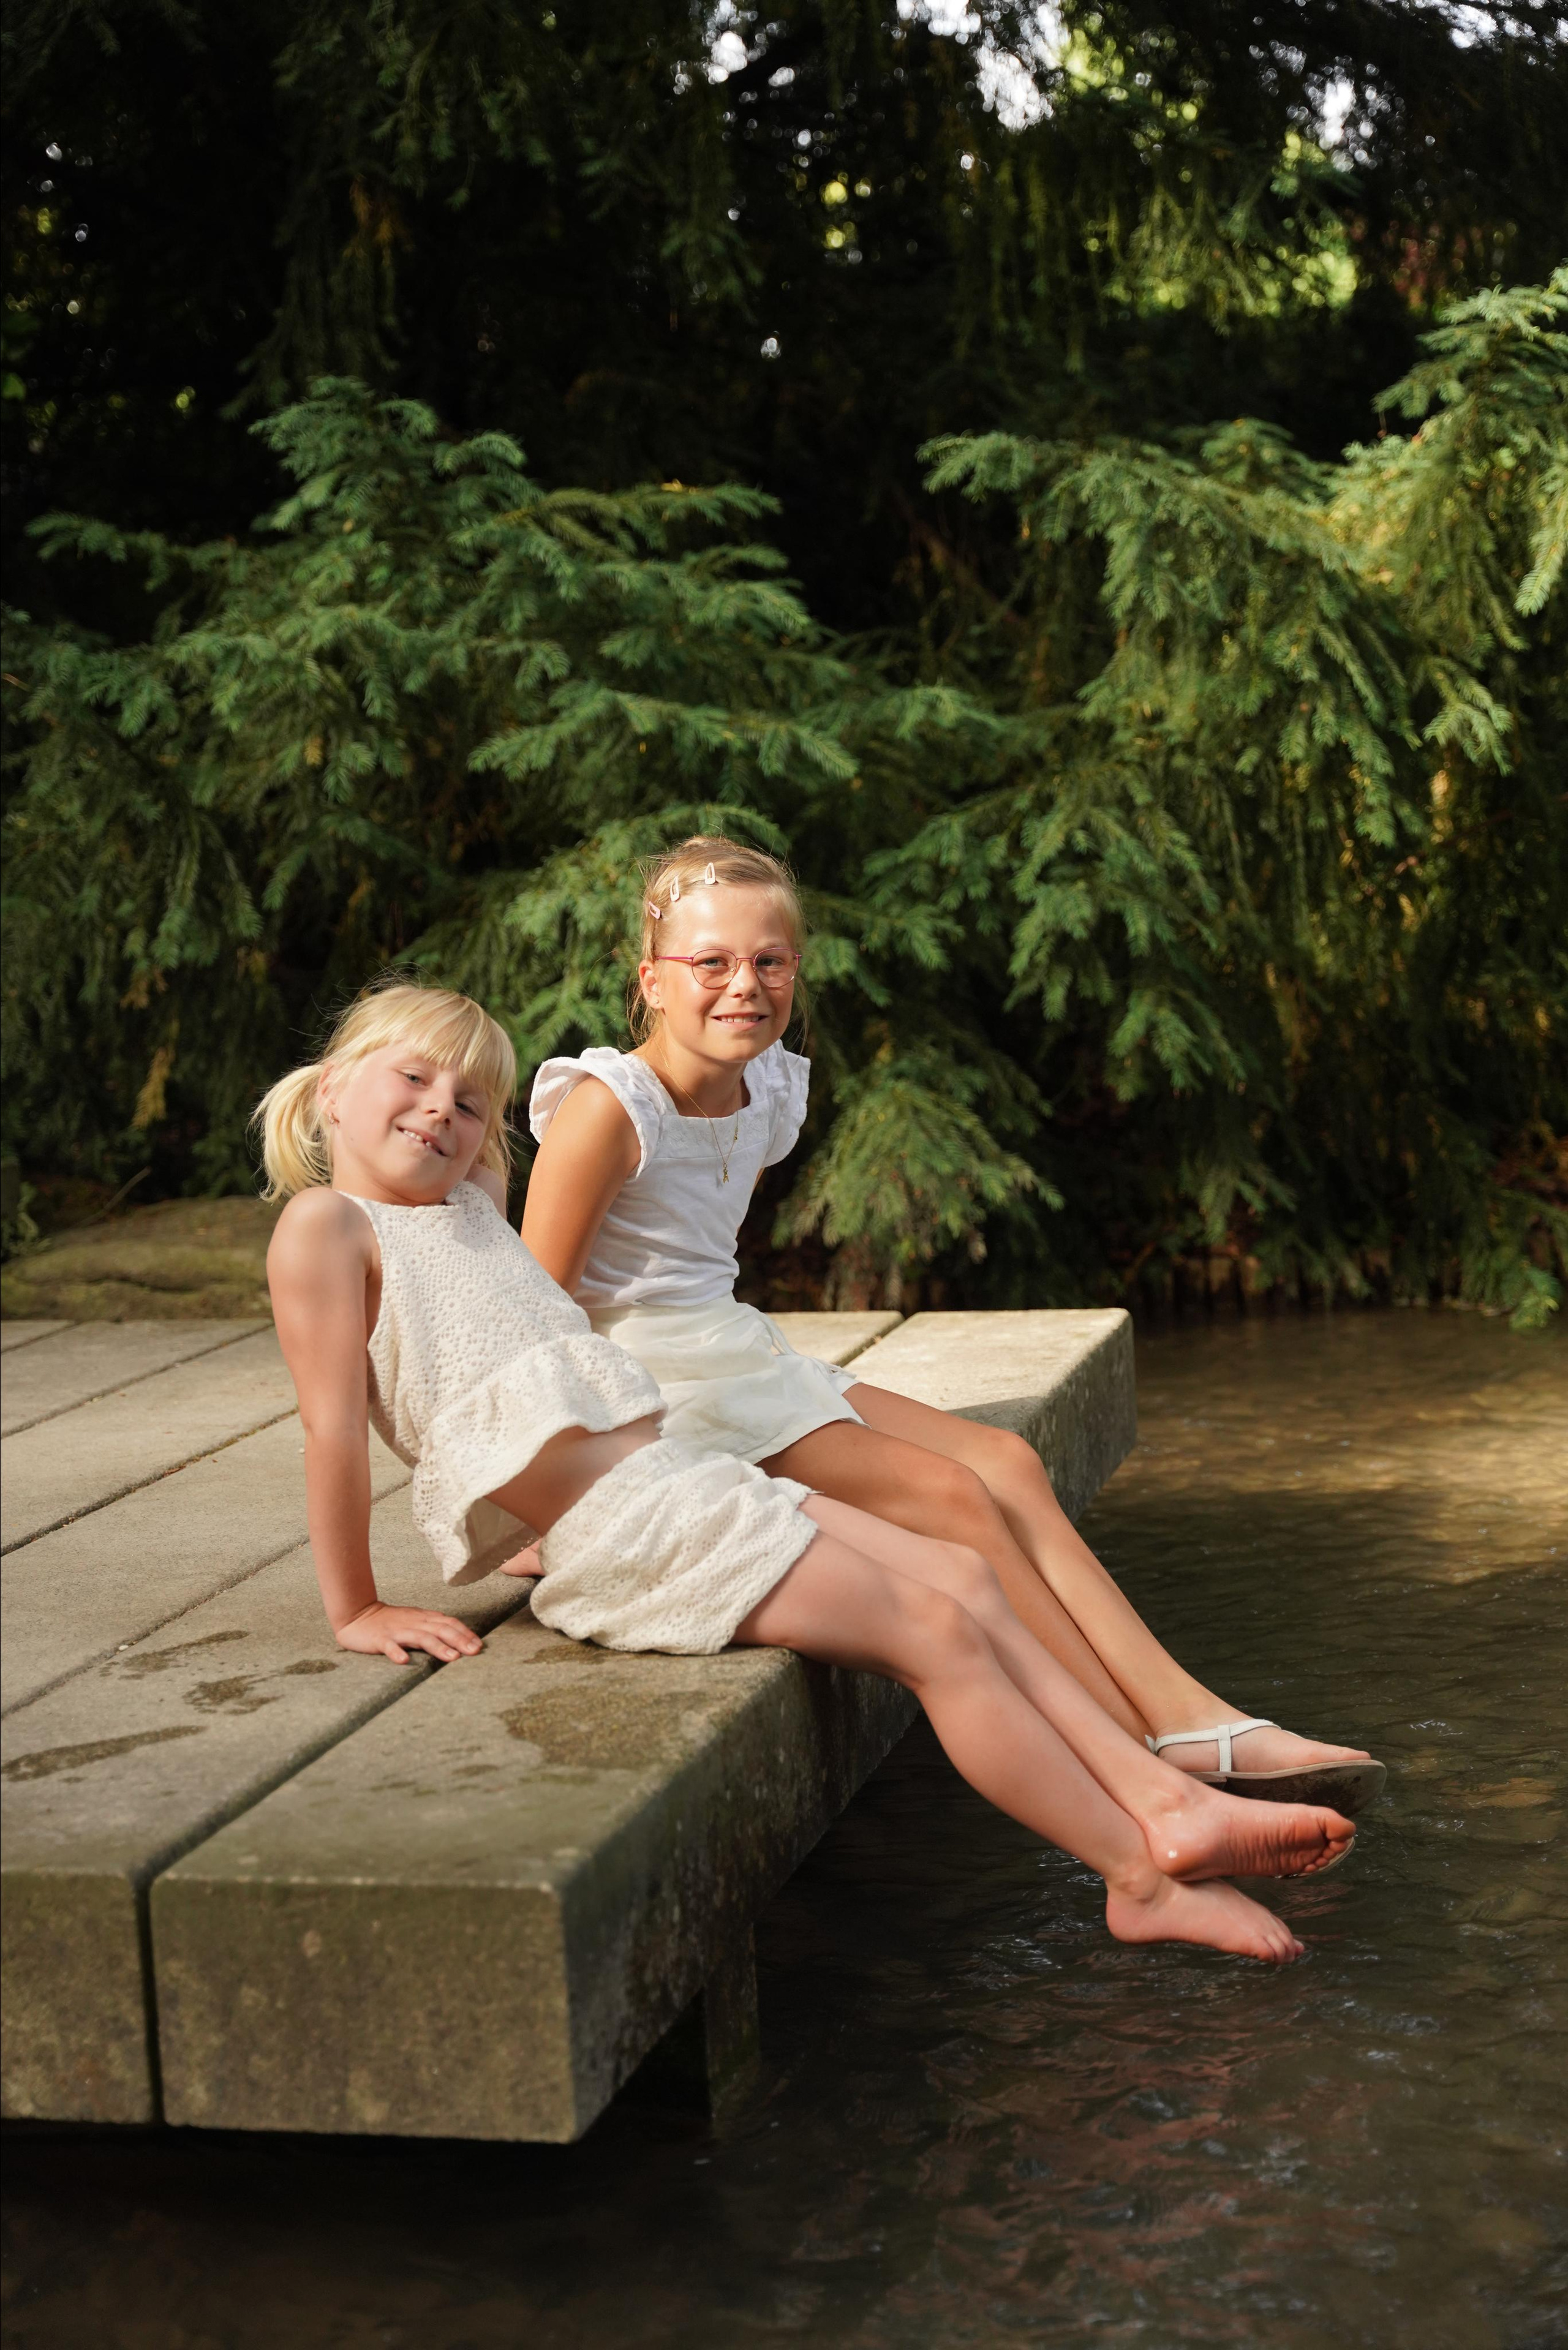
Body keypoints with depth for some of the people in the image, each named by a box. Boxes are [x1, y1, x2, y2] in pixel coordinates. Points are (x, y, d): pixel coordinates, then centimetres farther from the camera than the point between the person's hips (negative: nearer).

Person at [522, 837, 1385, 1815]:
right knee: (950, 1495, -18)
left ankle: (1195, 1724, -10)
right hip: (649, 1384, -8)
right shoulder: (608, 1107, -17)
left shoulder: (768, 1093, 7)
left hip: (744, 1352, 8)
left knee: (1007, 1465, -5)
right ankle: (1143, 1758, -16)